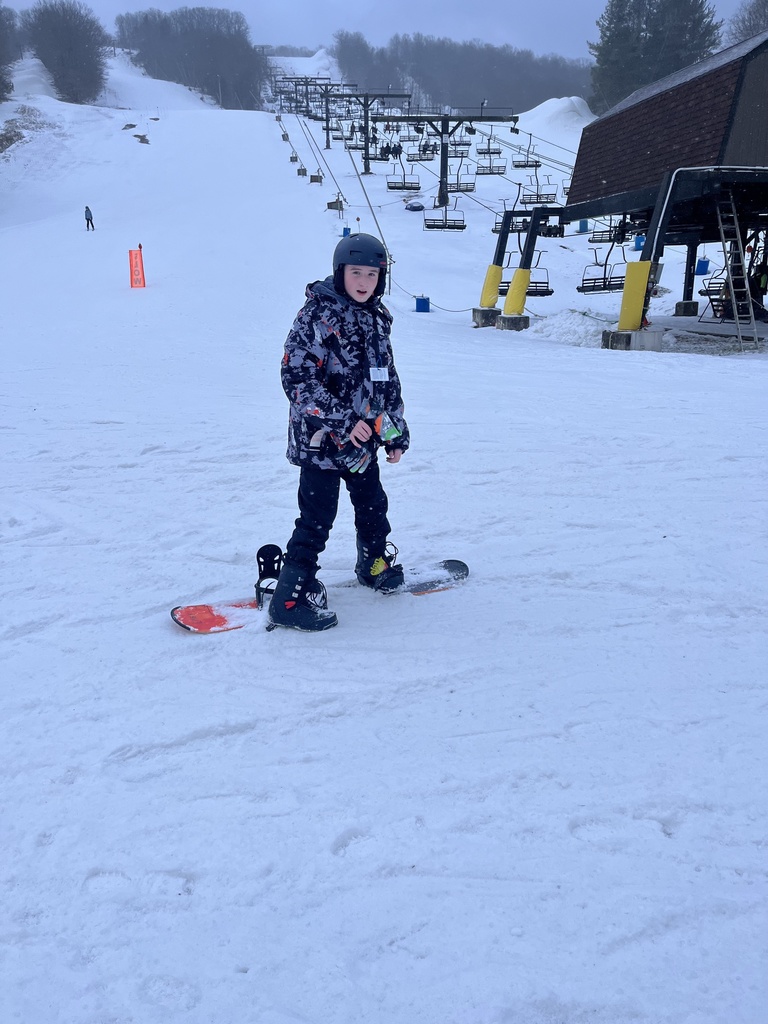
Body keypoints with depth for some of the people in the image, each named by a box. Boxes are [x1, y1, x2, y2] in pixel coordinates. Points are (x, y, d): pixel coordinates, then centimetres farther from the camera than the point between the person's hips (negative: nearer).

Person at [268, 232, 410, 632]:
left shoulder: (376, 319, 10)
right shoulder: (317, 316, -14)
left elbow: (387, 379, 18)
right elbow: (297, 377, -19)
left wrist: (396, 432, 17)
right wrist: (341, 419, -23)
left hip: (363, 438, 7)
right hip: (321, 438, -7)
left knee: (373, 503, 20)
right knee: (317, 517, -6)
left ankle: (376, 564, 43)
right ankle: (291, 597, 2)